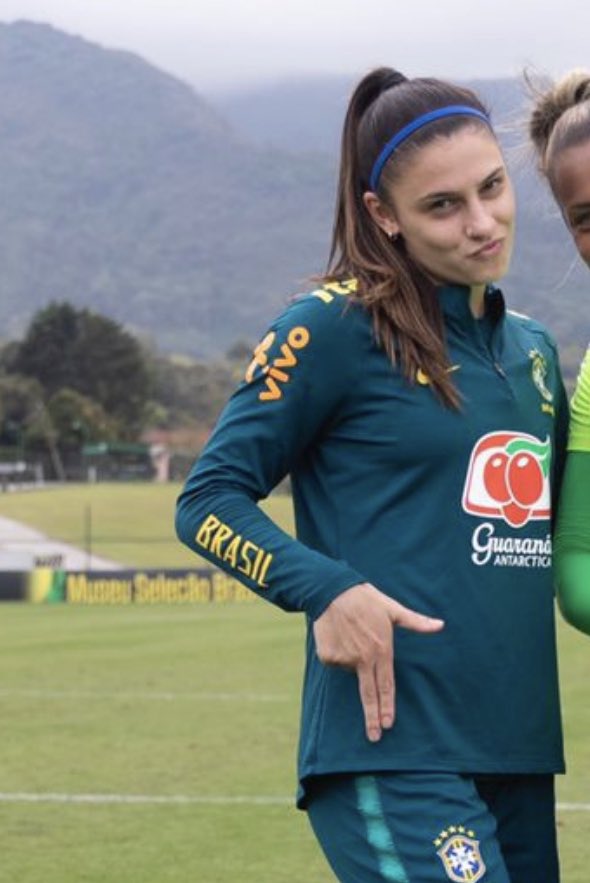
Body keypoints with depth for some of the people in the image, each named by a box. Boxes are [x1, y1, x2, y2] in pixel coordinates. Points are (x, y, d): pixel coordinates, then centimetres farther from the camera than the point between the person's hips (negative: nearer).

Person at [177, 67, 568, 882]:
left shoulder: (532, 349, 16)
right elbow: (209, 500, -3)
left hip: (519, 751, 7)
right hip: (391, 751, -7)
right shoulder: (337, 327, -4)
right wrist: (327, 590, -18)